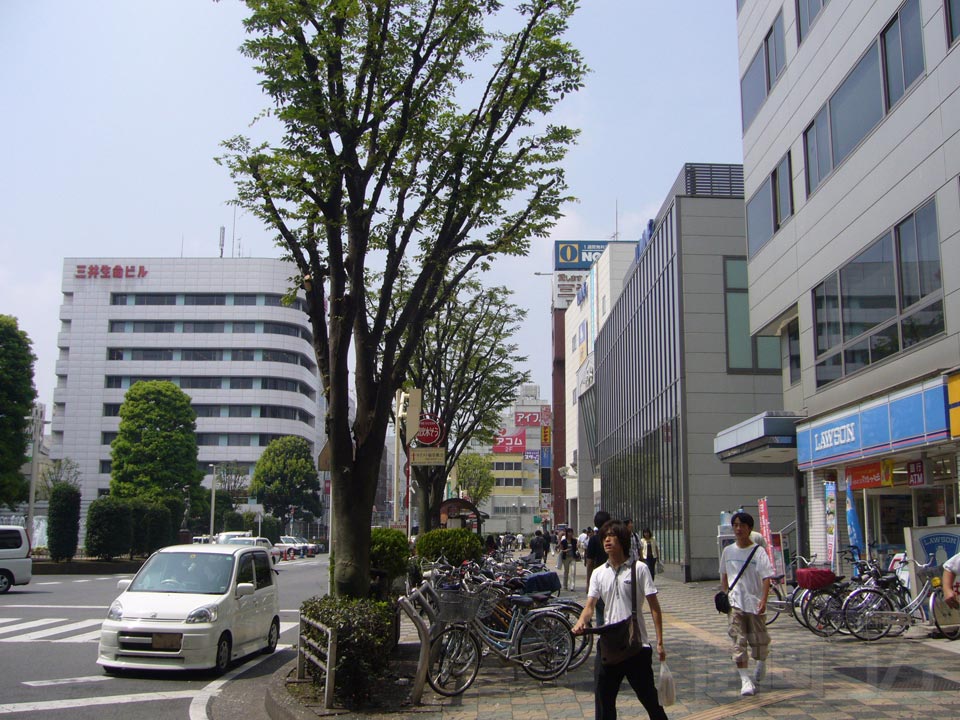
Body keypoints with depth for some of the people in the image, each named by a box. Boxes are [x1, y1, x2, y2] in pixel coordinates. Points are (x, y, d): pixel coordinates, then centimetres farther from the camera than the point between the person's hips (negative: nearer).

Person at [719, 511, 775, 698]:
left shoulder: (758, 551, -8)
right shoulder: (728, 551, 6)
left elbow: (766, 577, -14)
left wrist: (763, 600, -24)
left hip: (755, 603, -2)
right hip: (735, 604, 2)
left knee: (758, 640, 9)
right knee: (738, 642, -7)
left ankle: (761, 665, 40)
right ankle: (745, 680, -5)